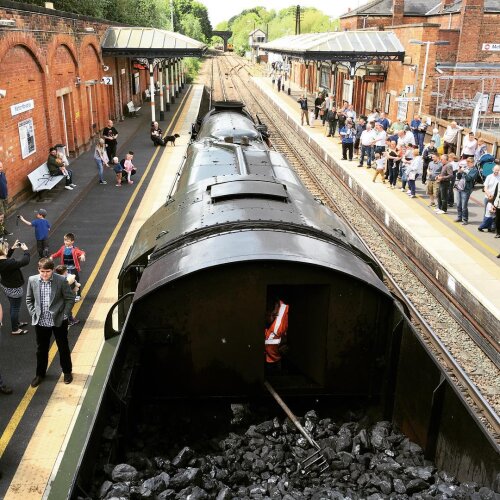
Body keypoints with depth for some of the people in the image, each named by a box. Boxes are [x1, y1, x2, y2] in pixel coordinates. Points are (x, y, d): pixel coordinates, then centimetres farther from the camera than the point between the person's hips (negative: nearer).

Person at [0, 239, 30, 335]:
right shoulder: (9, 263, -37)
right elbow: (25, 261, -33)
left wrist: (13, 248, 3)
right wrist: (25, 250, -18)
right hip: (14, 288, -9)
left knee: (13, 307, 28)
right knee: (15, 308, 11)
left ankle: (16, 323, 48)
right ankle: (15, 329, 27)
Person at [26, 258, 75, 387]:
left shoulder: (61, 281, -15)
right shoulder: (32, 280, -6)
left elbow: (70, 299, -7)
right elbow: (29, 299, 6)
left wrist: (64, 315, -11)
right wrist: (33, 314, -2)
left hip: (58, 321, -2)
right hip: (40, 322, 2)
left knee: (63, 347, 14)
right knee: (41, 349, 17)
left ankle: (67, 372, 34)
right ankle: (40, 374, 36)